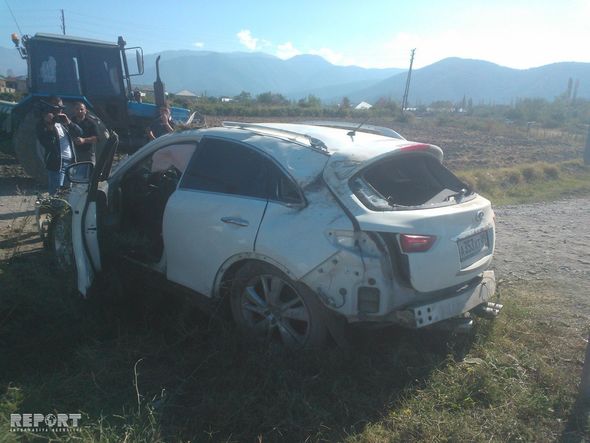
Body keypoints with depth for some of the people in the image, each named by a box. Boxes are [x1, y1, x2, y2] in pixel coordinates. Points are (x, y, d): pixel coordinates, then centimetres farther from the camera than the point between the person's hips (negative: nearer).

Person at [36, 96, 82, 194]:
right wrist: (50, 126, -23)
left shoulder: (63, 121, 15)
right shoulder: (42, 124, -5)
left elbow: (79, 133, 7)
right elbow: (46, 143, -17)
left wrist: (68, 122, -8)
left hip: (71, 162, 7)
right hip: (56, 164, -7)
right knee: (55, 194, -6)